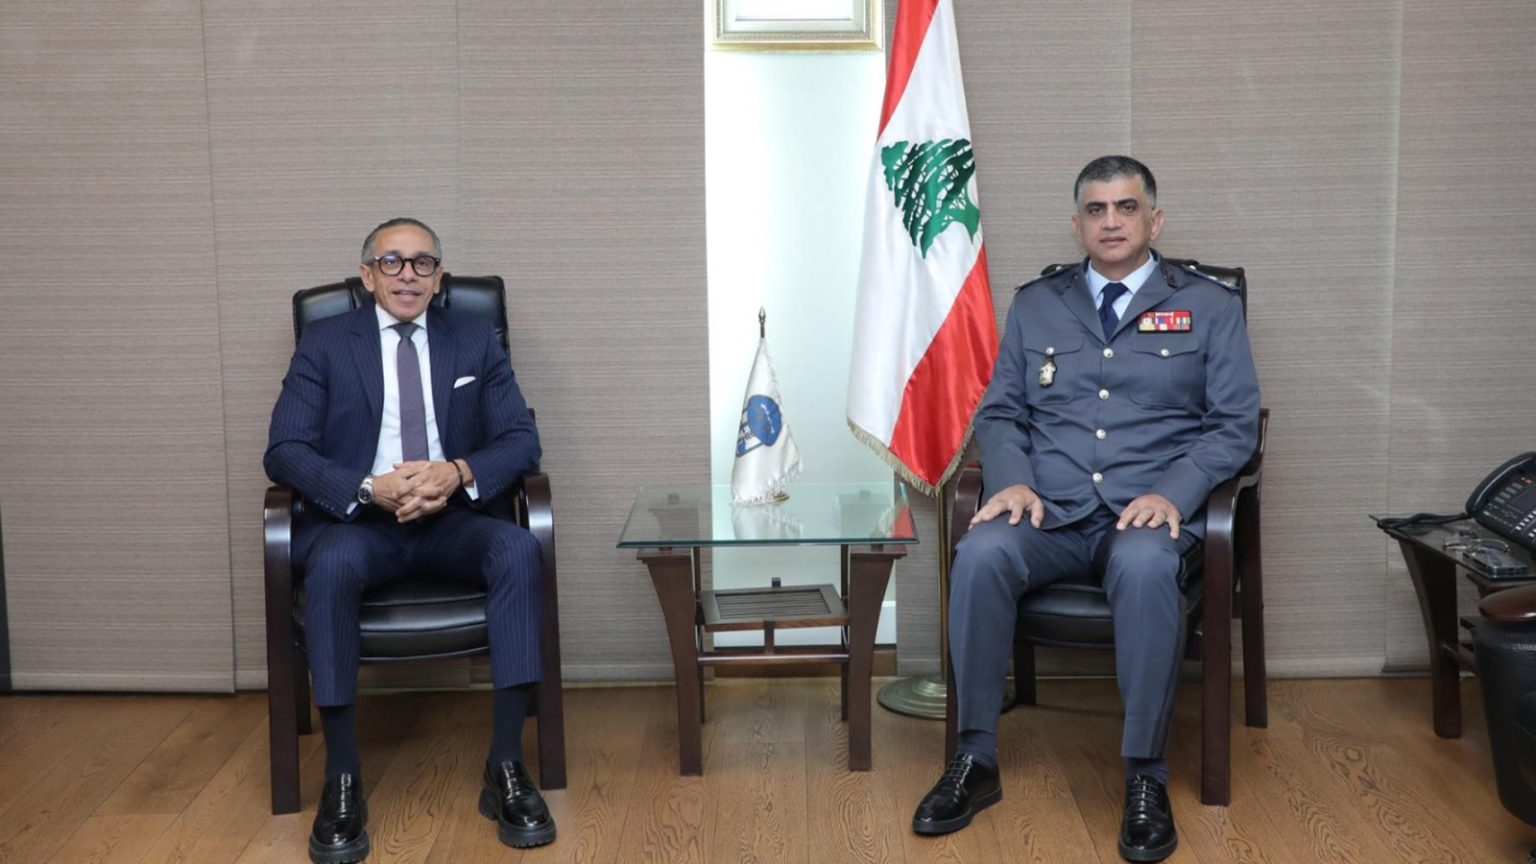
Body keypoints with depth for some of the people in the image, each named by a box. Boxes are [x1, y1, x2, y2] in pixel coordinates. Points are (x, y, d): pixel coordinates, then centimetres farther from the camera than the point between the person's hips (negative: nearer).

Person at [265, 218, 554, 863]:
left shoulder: (475, 342, 13)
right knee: (332, 563, -37)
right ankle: (342, 780, -29)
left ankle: (506, 768, -27)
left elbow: (521, 439, 6)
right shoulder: (324, 344, 7)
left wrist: (458, 472, -17)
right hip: (357, 520, -1)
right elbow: (284, 451, -2)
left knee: (519, 549, -31)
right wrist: (370, 489, -20)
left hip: (453, 520, 2)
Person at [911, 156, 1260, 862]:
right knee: (982, 553, -31)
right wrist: (1013, 480, -6)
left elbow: (1235, 425, 5)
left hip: (1148, 513, -2)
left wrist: (1173, 492, -13)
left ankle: (1145, 777, -27)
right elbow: (998, 413, 15)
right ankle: (975, 761, -21)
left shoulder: (1209, 307, 12)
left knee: (1144, 566, -38)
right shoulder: (1034, 305, 18)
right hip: (1049, 512, 2)